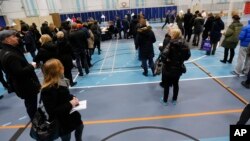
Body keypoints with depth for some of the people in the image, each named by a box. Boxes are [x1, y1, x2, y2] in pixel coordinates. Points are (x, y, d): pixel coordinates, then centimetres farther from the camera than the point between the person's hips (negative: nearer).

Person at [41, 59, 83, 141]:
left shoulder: (60, 82, -6)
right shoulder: (47, 90, -30)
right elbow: (52, 112, -30)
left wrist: (72, 98, -7)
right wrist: (70, 104, -28)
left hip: (70, 115, 8)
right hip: (61, 123, -8)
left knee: (80, 126, 29)